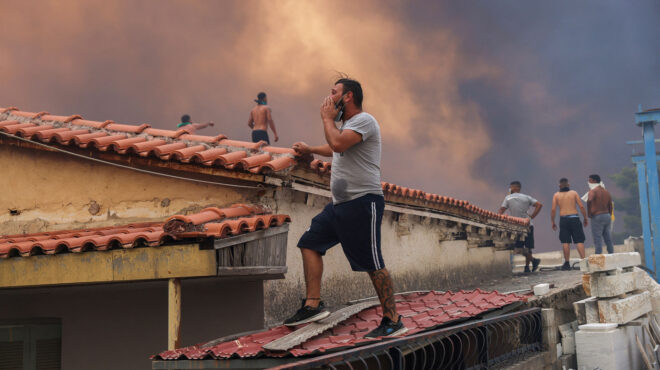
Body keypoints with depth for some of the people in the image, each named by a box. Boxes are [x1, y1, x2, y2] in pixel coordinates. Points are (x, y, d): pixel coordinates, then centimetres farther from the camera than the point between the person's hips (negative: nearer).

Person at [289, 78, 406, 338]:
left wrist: (327, 119, -9)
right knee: (310, 243, 8)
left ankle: (392, 321, 0)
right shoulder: (346, 124, 22)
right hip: (341, 204, 10)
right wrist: (310, 150, 55)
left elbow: (338, 143, -26)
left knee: (373, 264, -9)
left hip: (363, 203, -10)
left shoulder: (364, 120, -10)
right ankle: (313, 305, 9)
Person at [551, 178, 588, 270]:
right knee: (579, 240, 0)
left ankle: (567, 263, 2)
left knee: (565, 242, 2)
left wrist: (553, 222, 8)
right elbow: (581, 206, 0)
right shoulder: (574, 193, 7)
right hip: (574, 218, 0)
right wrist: (585, 219, 8)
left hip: (563, 219, 0)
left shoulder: (556, 195, 7)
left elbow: (553, 210, 0)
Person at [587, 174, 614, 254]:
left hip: (597, 217, -7)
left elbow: (589, 200, -30)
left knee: (598, 239, -5)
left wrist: (589, 212, -18)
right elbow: (610, 206, 17)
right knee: (608, 239, 12)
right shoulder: (606, 192, 14)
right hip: (607, 215, 7)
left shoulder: (593, 191, -9)